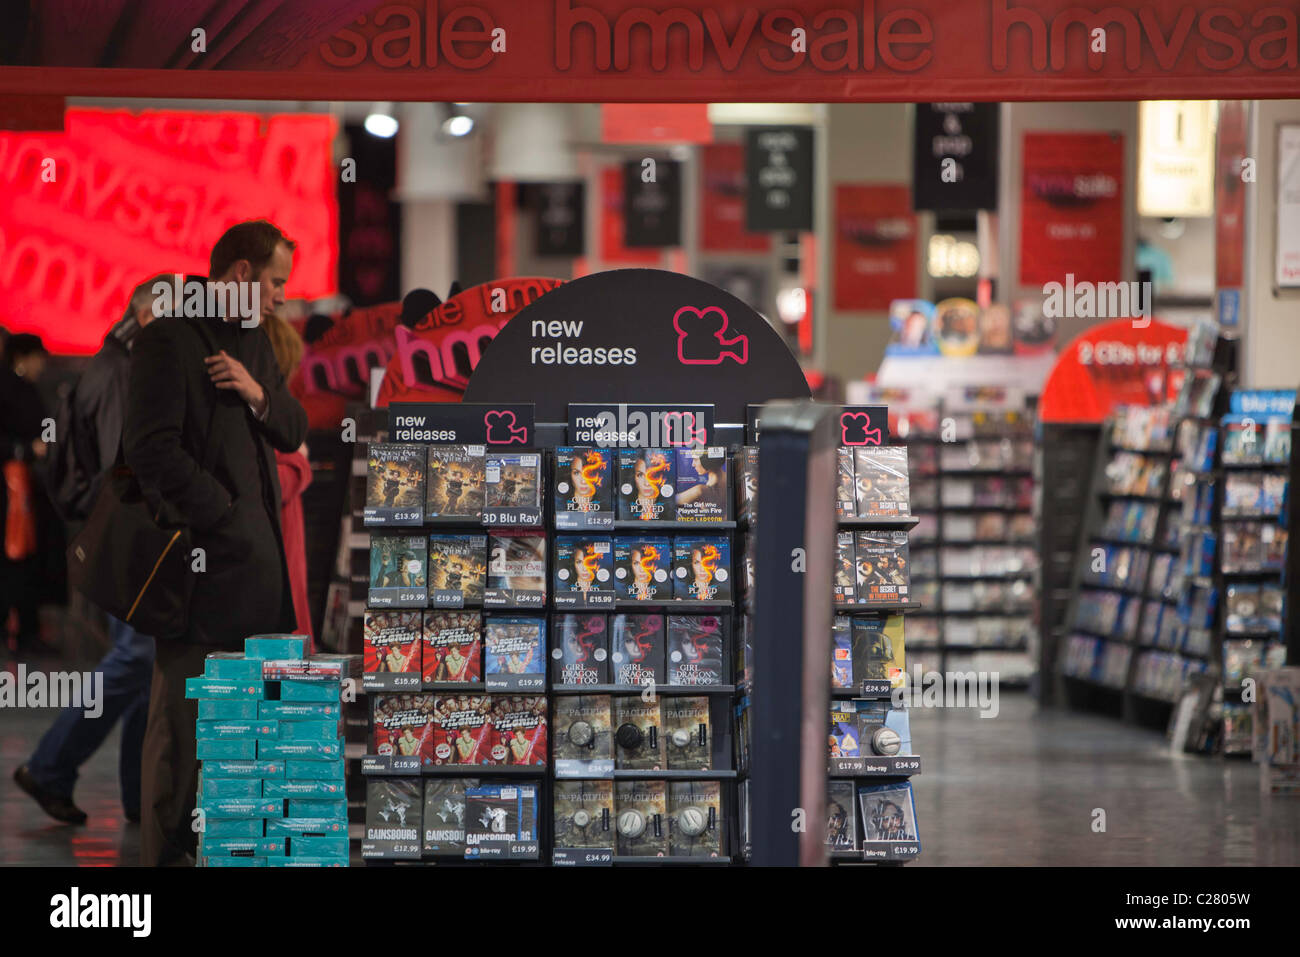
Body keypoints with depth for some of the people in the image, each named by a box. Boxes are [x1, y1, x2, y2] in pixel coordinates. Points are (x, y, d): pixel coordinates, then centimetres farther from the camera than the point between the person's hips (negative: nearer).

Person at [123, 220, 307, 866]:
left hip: (255, 559, 8)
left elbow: (295, 432, 19)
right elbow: (152, 451, -17)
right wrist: (227, 515, -13)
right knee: (182, 715, -3)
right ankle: (166, 851, 3)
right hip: (201, 558, -8)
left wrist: (259, 395, -3)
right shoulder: (169, 342, -10)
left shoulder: (254, 341, 18)